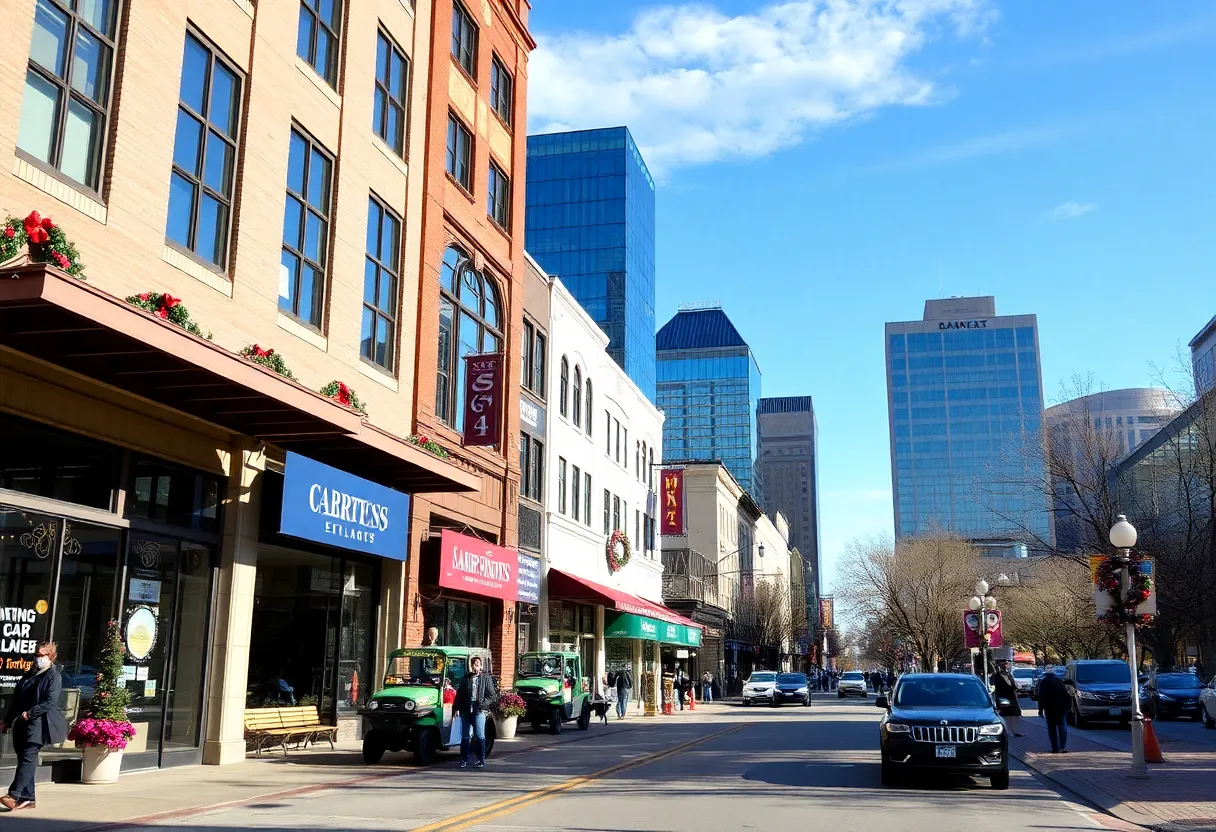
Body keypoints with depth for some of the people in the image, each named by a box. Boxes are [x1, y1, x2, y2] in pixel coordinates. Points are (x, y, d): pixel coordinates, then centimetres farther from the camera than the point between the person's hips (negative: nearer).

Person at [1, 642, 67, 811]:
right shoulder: (30, 674, 18)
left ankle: (15, 794, -18)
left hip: (39, 723, -7)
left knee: (28, 757, -13)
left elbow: (50, 702, -13)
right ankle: (27, 798, 10)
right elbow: (16, 699, 21)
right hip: (22, 723, 7)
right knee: (23, 758, 6)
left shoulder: (54, 676, -4)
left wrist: (30, 713, -20)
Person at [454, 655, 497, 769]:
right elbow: (459, 694, 15)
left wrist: (483, 703, -12)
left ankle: (481, 760, 4)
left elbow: (492, 695, 2)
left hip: (479, 711, -3)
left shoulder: (486, 678, 5)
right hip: (466, 711, 3)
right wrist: (456, 707, 5)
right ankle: (464, 759, 15)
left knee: (480, 736, -4)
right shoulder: (466, 678, 14)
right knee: (465, 736, 7)